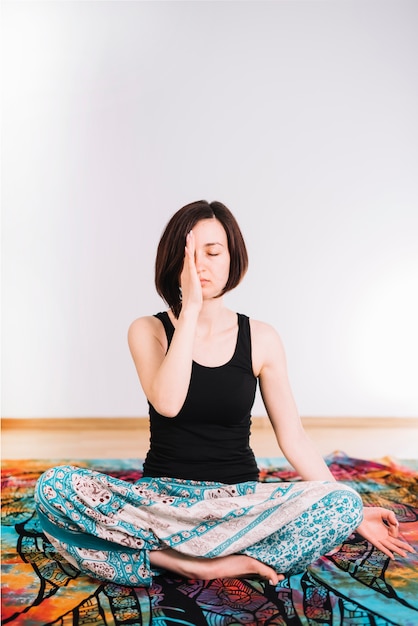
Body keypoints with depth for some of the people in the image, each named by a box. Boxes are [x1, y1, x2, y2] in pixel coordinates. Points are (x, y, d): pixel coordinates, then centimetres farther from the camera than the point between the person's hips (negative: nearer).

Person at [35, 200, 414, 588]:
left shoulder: (261, 339, 2)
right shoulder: (148, 331, -1)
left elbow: (293, 438, 4)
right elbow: (167, 403, -20)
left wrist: (353, 512, 0)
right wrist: (189, 309, -20)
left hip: (240, 499, 1)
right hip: (161, 496, 0)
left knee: (342, 503, -27)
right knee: (54, 486, -27)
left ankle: (166, 556, -22)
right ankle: (233, 560, -26)